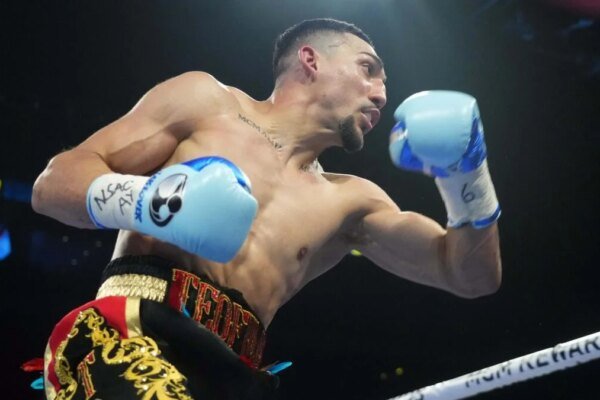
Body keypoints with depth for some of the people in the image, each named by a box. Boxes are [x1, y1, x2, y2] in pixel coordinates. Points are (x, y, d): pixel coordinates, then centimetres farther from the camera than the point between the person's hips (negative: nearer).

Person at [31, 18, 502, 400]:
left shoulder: (351, 202, 22)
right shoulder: (205, 99, 13)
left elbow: (473, 276, 22)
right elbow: (53, 183, 8)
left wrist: (467, 173, 5)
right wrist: (141, 199, -14)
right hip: (131, 330, -5)